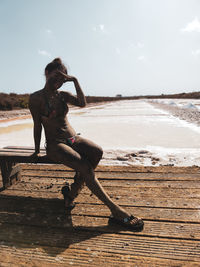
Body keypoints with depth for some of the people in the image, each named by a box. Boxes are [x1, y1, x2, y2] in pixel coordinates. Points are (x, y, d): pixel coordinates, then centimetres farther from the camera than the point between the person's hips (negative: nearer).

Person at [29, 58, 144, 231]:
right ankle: (115, 211, -26)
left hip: (73, 139, 5)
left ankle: (72, 191, -12)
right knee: (84, 165, -31)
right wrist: (37, 151, 2)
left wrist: (75, 81, -5)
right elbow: (37, 125, -1)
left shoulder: (63, 95, 12)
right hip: (55, 144, -5)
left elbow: (82, 103, -7)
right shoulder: (36, 98, -1)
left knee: (97, 152, -28)